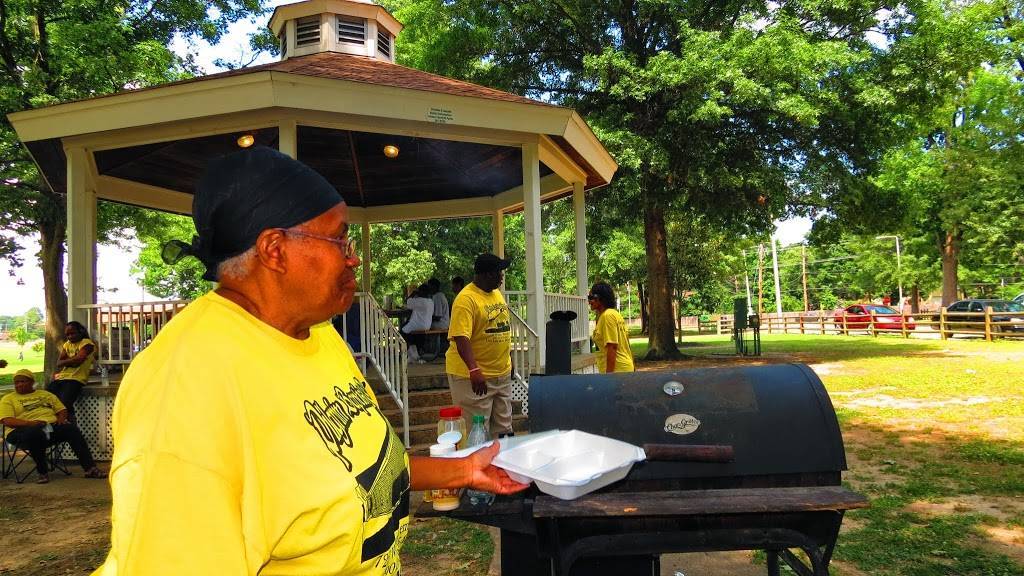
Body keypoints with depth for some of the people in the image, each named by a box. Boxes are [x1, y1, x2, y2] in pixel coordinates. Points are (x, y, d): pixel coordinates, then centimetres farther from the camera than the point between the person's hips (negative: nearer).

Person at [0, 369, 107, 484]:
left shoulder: (45, 394, 25)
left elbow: (62, 410, 23)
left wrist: (61, 419, -3)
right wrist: (31, 423, -20)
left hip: (52, 426, 3)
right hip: (24, 430, -3)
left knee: (72, 429, -26)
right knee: (35, 433, -40)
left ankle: (90, 468, -31)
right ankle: (43, 472, -26)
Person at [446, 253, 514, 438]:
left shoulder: (497, 293, 11)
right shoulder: (466, 299, -17)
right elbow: (461, 338, -26)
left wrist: (509, 361, 21)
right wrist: (474, 370, -35)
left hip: (502, 374, 9)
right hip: (474, 376, -8)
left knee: (503, 429, 16)